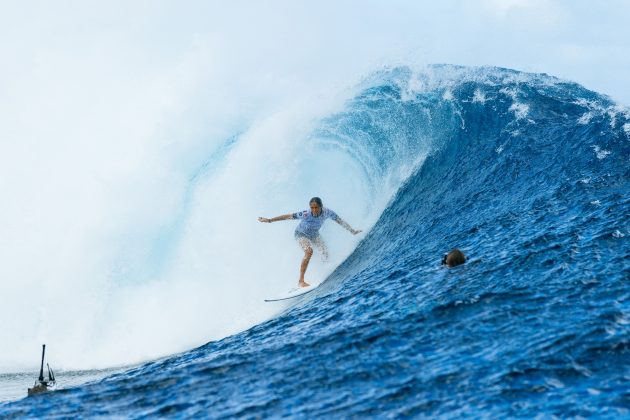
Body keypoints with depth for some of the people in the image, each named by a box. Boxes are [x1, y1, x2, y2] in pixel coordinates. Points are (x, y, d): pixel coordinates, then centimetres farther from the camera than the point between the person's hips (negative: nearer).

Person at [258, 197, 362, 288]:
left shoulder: (327, 212, -27)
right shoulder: (305, 214, -36)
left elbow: (340, 221, -13)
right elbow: (288, 216, -30)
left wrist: (352, 231, -7)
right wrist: (269, 220, -29)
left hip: (314, 235, 5)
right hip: (301, 234, -5)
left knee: (325, 253, 0)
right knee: (309, 252, -29)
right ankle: (301, 281, -26)